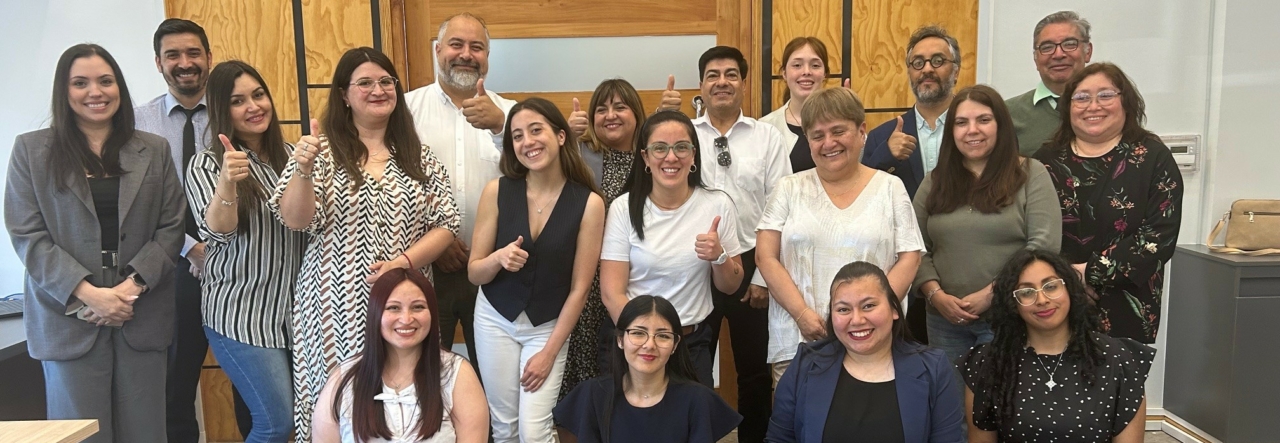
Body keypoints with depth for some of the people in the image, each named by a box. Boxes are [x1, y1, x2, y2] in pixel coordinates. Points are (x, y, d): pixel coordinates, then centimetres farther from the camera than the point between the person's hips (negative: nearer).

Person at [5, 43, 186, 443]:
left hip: (142, 317, 1)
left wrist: (132, 285, -9)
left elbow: (172, 227, 5)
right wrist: (89, 294, -13)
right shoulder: (31, 150, 5)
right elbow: (26, 234, -2)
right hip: (68, 317, -1)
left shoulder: (155, 150, 10)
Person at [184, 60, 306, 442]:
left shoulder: (289, 154, 7)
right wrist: (227, 181, -38)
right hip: (240, 315, -4)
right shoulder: (207, 164, -4)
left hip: (296, 310, 5)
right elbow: (217, 232, -18)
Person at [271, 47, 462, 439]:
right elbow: (295, 220, -8)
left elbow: (446, 224, 4)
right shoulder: (322, 150, 1)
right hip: (338, 308, -2)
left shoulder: (418, 156, 8)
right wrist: (303, 169, -25)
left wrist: (404, 262, -11)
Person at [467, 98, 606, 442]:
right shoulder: (496, 192, -10)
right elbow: (473, 273, -3)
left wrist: (550, 352, -9)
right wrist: (499, 258, -25)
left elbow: (579, 288, -9)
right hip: (495, 319, 2)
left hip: (549, 327, -2)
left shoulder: (589, 203, -14)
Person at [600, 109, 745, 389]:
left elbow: (730, 287, 3)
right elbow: (612, 292, -9)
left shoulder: (718, 205, -5)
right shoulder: (624, 209, -8)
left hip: (693, 343, 1)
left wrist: (718, 256, -17)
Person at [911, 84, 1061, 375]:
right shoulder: (935, 182, 10)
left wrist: (990, 294, -14)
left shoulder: (1030, 174, -1)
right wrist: (936, 294, -9)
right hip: (945, 319, 3)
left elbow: (1044, 245, -10)